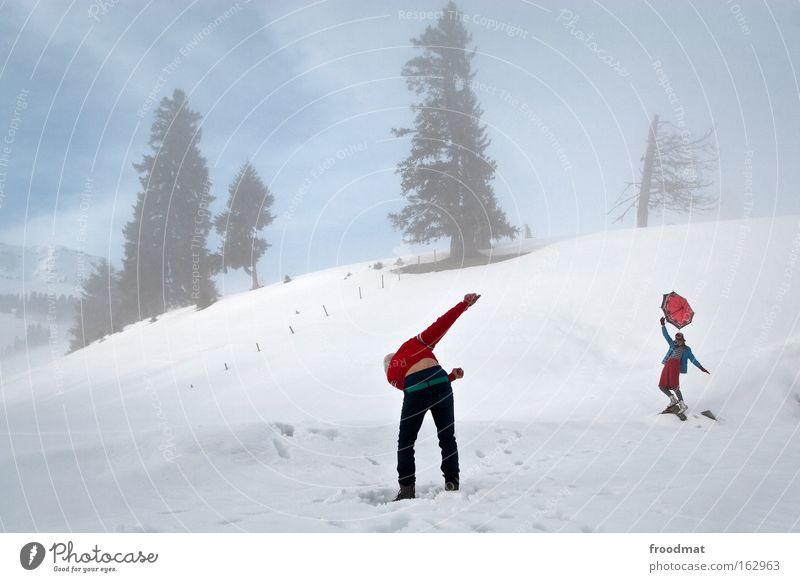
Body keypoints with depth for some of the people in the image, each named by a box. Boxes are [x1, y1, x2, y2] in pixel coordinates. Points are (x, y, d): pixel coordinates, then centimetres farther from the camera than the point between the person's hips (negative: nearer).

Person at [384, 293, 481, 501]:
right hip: (439, 382, 1)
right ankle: (452, 482, 19)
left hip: (414, 391, -1)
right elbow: (441, 324, 16)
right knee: (447, 437, 19)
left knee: (406, 441, 18)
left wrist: (451, 377, 24)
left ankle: (407, 489, 13)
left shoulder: (391, 375, 27)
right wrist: (464, 304, 18)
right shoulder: (414, 343, 27)